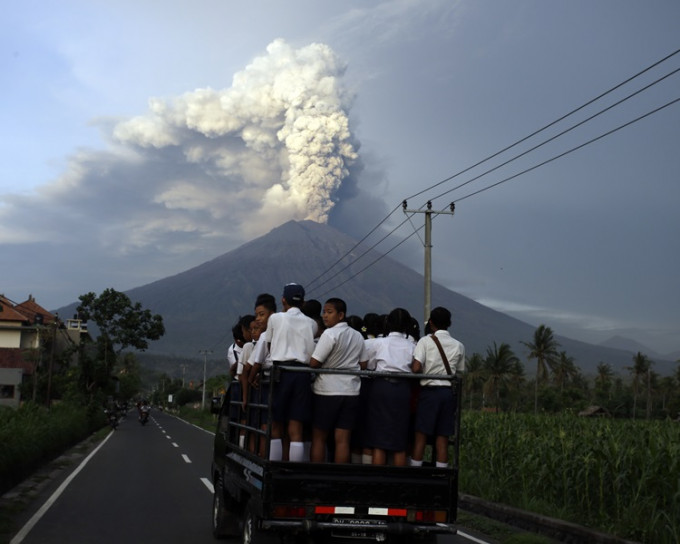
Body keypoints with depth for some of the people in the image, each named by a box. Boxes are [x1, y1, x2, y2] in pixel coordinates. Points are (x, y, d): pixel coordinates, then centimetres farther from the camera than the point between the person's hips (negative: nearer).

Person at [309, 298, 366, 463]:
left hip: (328, 391, -5)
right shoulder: (358, 336, 12)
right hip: (351, 391, 6)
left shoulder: (329, 334, -10)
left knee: (318, 438, 5)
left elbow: (314, 363, -13)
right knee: (343, 439, 3)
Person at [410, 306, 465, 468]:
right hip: (449, 392, 3)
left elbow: (416, 368, -15)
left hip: (429, 390, -3)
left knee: (421, 435, 2)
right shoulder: (458, 346, 9)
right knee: (442, 438, 6)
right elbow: (459, 372, 7)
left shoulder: (425, 341, -4)